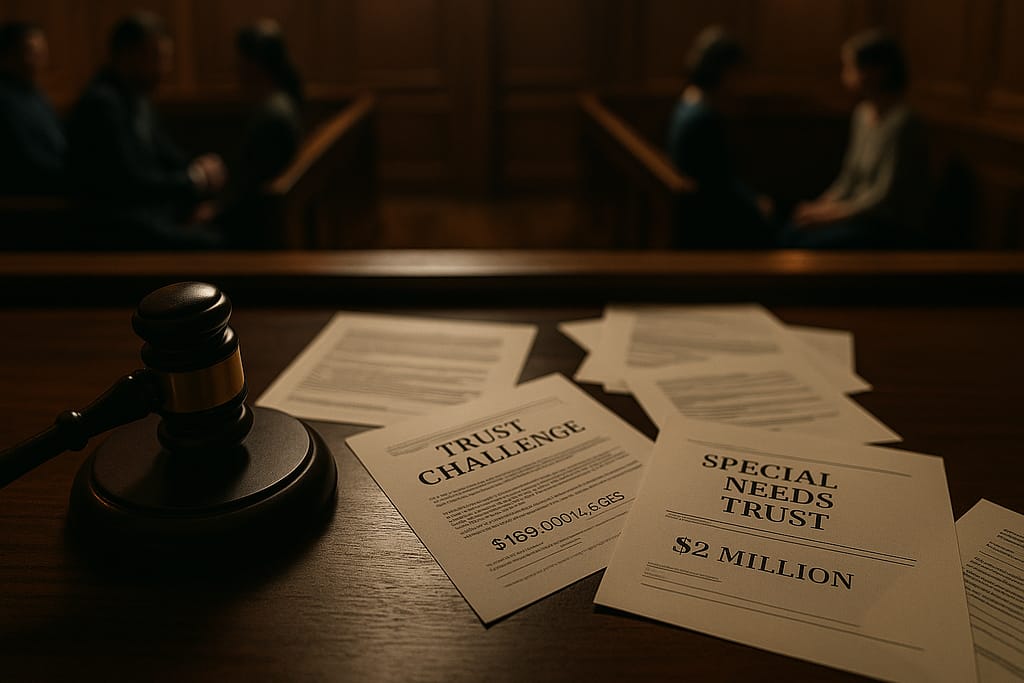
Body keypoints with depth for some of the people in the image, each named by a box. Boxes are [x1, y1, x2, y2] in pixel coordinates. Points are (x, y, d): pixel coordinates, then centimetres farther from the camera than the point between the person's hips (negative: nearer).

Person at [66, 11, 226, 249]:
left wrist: (198, 169, -1)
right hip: (117, 228, -10)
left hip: (151, 206, 10)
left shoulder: (136, 94, 10)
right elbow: (130, 181, -21)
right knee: (215, 244, -26)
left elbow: (161, 150, 19)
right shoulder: (102, 102, -18)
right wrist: (195, 178, -12)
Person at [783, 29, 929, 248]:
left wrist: (832, 213, -17)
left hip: (896, 230, -8)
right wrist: (823, 204, -1)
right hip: (863, 213, 8)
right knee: (790, 235, -11)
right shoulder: (863, 113, 8)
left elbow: (886, 197, -19)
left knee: (812, 244, -25)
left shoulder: (901, 124, -18)